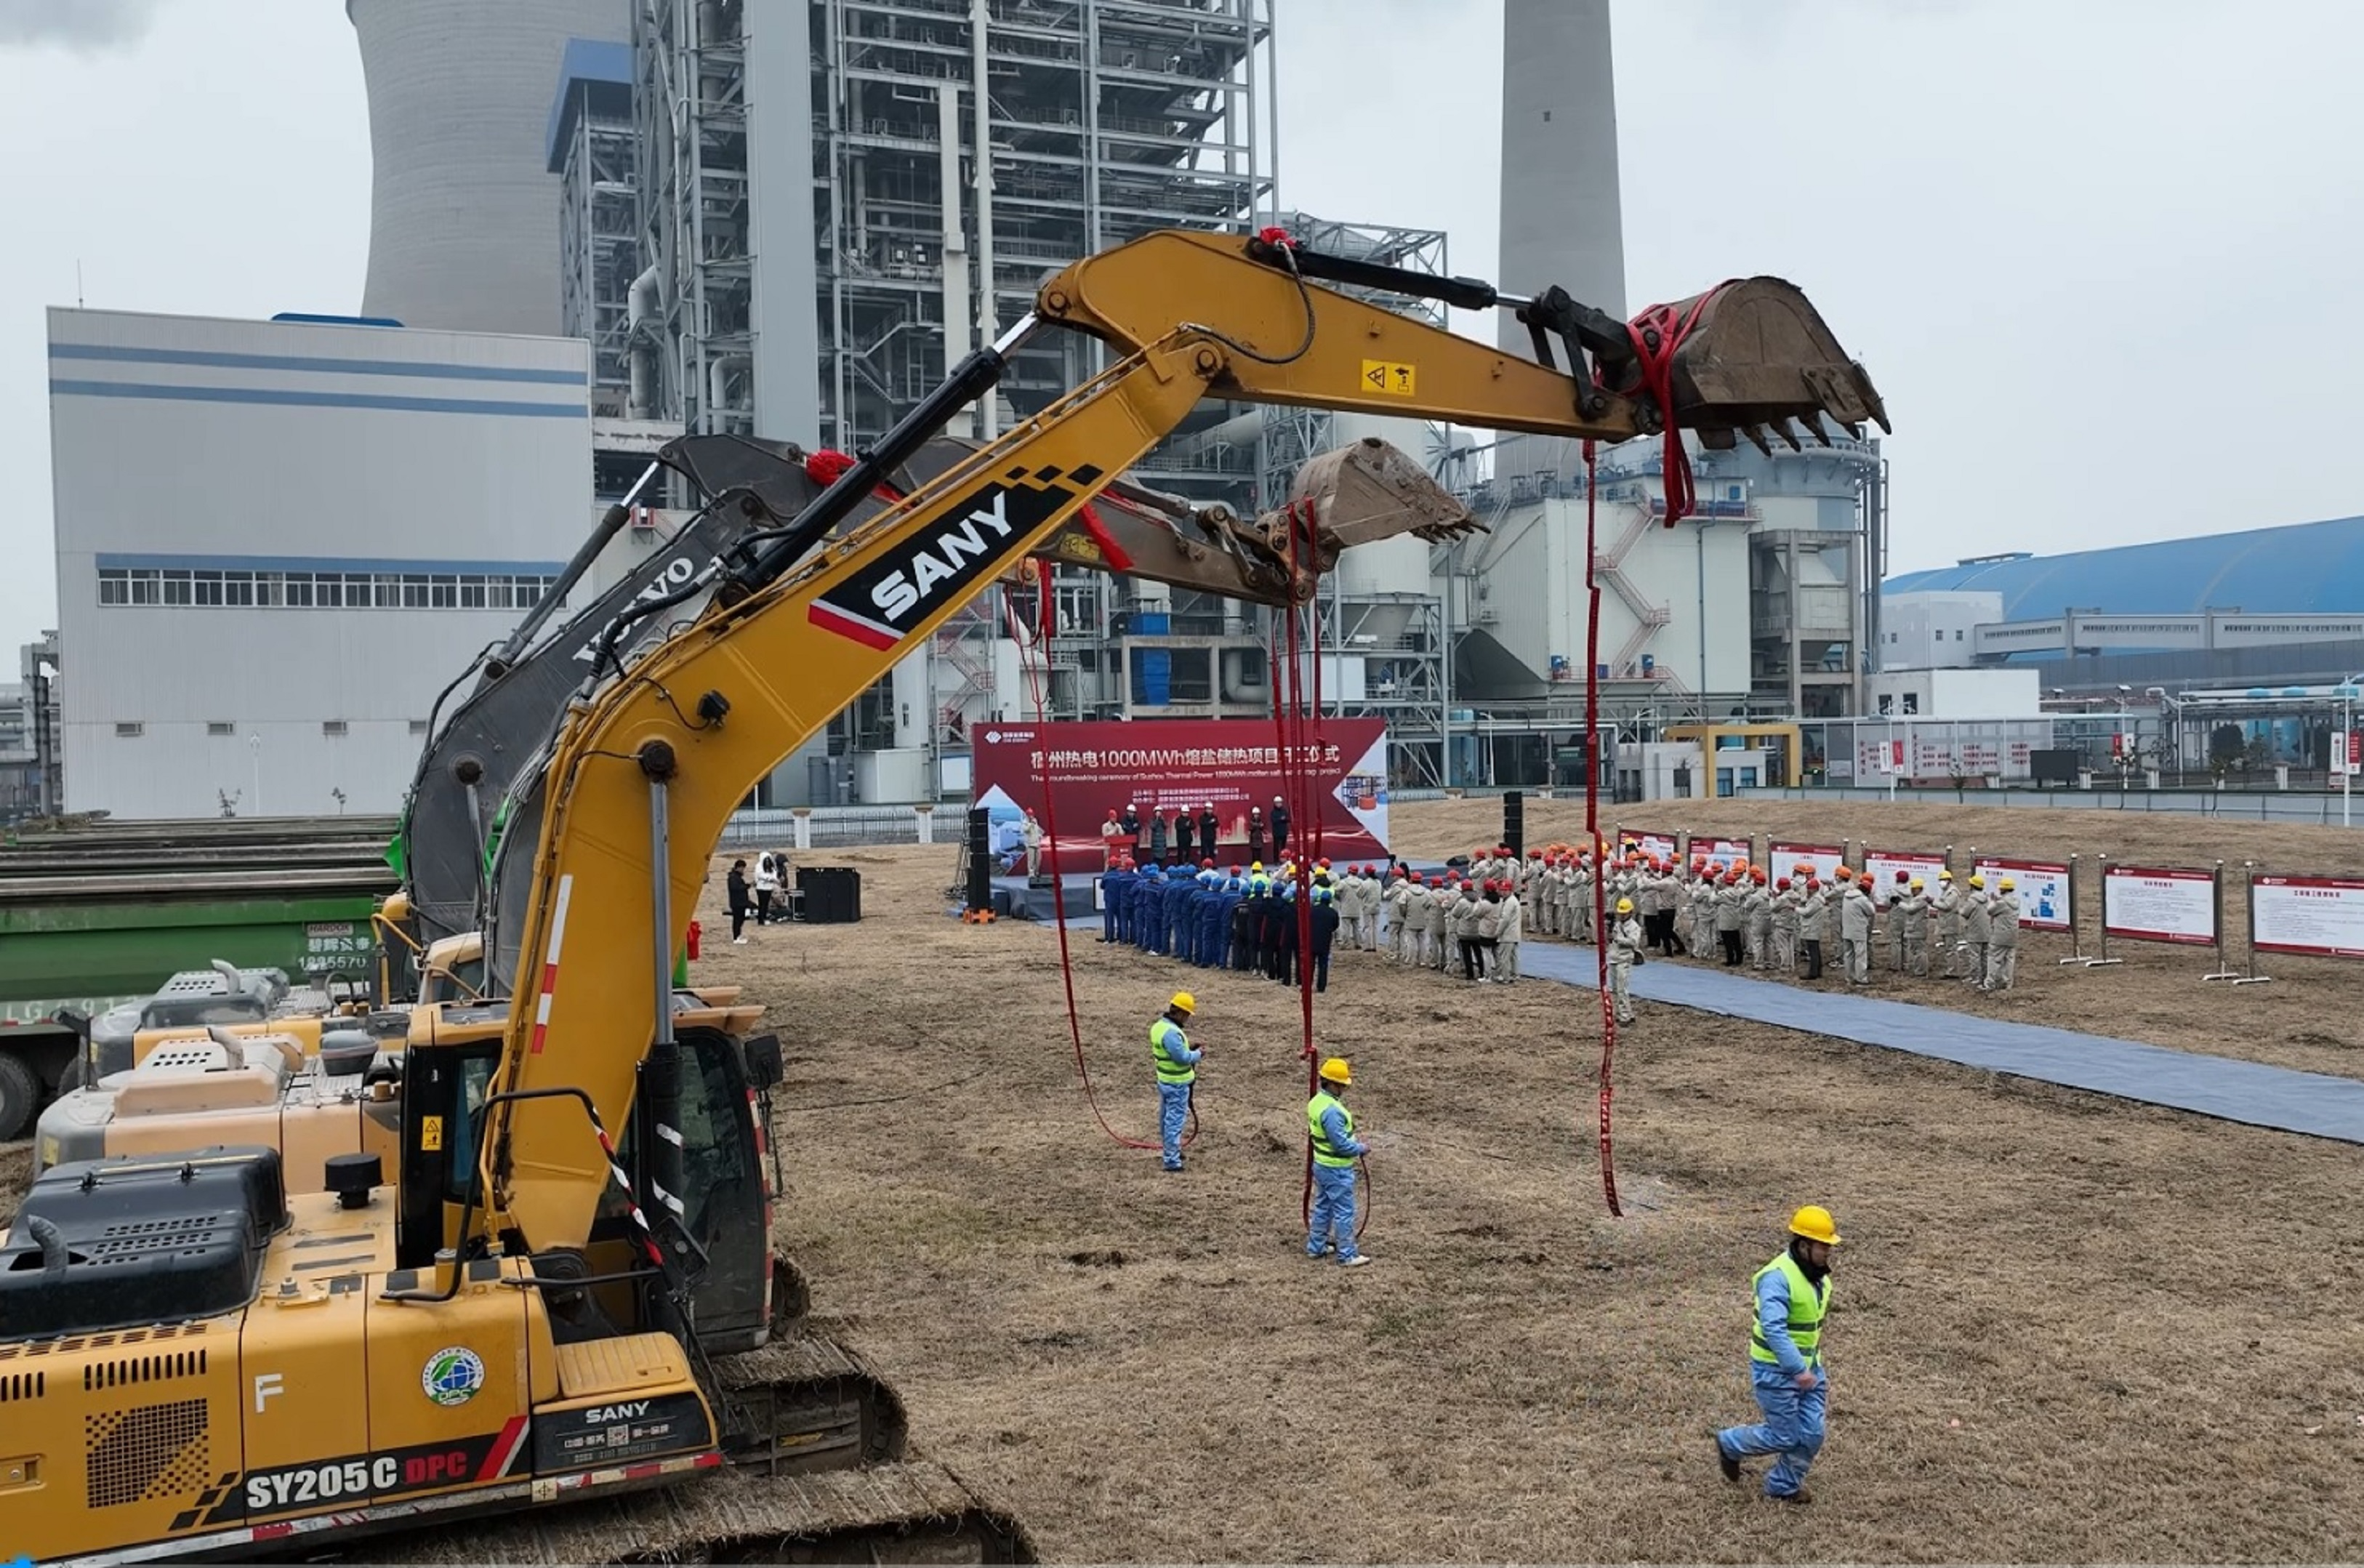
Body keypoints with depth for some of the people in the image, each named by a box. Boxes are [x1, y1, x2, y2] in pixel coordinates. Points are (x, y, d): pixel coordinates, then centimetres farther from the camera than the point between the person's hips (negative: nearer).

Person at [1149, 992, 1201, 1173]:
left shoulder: (1159, 1025, 4)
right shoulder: (1171, 1033, -28)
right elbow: (1183, 1057, -26)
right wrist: (1198, 1054, -9)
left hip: (1164, 1080, 10)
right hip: (1177, 1084, -10)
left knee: (1166, 1117, 21)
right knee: (1175, 1121, -3)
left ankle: (1171, 1150, 37)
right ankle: (1172, 1160, 0)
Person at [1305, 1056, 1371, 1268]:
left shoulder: (1316, 1101, 3)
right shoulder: (1331, 1110, -29)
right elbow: (1341, 1144, -26)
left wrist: (1354, 1142, 12)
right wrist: (1361, 1148, -9)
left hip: (1322, 1164, 10)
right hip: (1337, 1170, -10)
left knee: (1322, 1207, 20)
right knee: (1344, 1212, 2)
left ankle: (1316, 1247, 30)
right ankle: (1347, 1256, 10)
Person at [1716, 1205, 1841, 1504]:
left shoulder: (1817, 1273, 3)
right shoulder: (1778, 1277, -26)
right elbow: (1773, 1329, -34)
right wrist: (1798, 1370, -37)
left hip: (1808, 1366, 8)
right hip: (1776, 1370, -8)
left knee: (1812, 1434, 6)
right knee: (1784, 1437, 1)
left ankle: (1784, 1486, 26)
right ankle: (1729, 1445, 25)